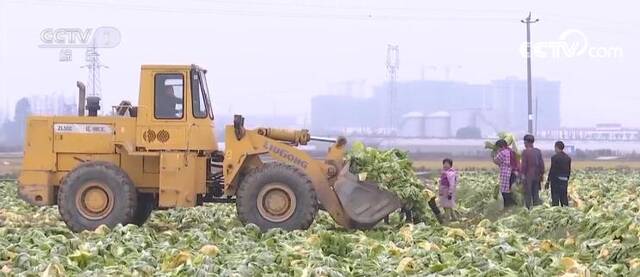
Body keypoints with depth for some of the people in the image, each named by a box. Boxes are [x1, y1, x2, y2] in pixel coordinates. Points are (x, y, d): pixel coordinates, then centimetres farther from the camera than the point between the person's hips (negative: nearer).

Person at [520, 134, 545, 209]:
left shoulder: (525, 152, -12)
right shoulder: (538, 151, 4)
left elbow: (524, 165, -12)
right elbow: (542, 164, 8)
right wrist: (542, 174, 16)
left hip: (528, 176, -5)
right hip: (537, 176, 5)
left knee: (527, 195, 1)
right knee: (536, 194, 12)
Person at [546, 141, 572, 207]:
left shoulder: (554, 157, -11)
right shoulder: (568, 158, 7)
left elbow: (552, 170, -11)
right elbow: (569, 170, 10)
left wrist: (548, 181, -5)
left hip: (556, 180, -5)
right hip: (564, 181, 6)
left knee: (555, 199, -2)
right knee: (564, 198, 10)